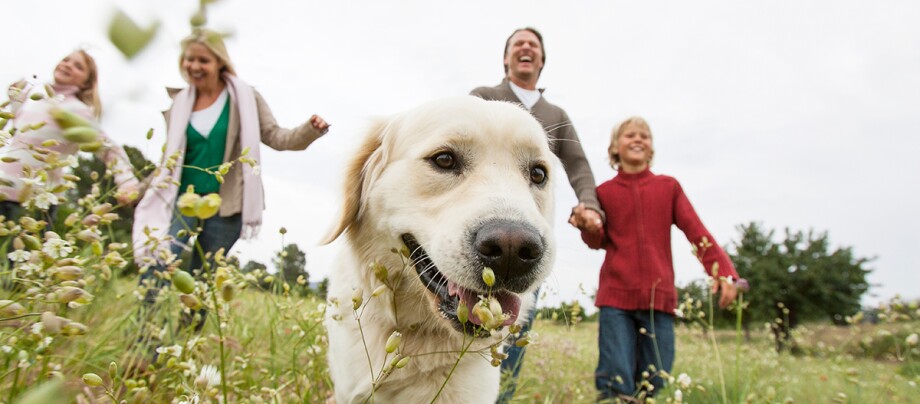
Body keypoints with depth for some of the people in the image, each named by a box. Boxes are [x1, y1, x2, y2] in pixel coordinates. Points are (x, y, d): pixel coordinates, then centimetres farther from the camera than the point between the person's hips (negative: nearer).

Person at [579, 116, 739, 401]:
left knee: (654, 385, 6)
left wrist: (723, 271, -13)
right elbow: (599, 241, 6)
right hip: (616, 296, -1)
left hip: (660, 297, 1)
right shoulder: (604, 191, 8)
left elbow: (697, 232, 2)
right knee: (617, 383, -5)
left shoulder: (669, 186, 9)